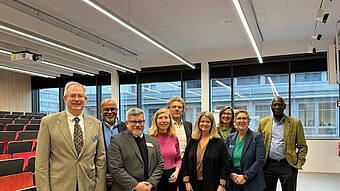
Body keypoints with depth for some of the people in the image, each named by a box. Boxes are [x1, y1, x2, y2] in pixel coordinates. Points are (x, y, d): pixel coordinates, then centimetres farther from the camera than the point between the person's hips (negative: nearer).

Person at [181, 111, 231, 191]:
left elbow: (226, 164, -5)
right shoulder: (192, 141, 6)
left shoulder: (219, 142, -2)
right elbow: (185, 162, 7)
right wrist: (186, 182, 1)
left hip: (212, 185, -2)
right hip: (194, 184, 3)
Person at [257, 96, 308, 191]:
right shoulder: (263, 122, 6)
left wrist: (299, 163, -5)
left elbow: (302, 146, 3)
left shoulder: (295, 123, 2)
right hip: (268, 165, 2)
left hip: (288, 165, -1)